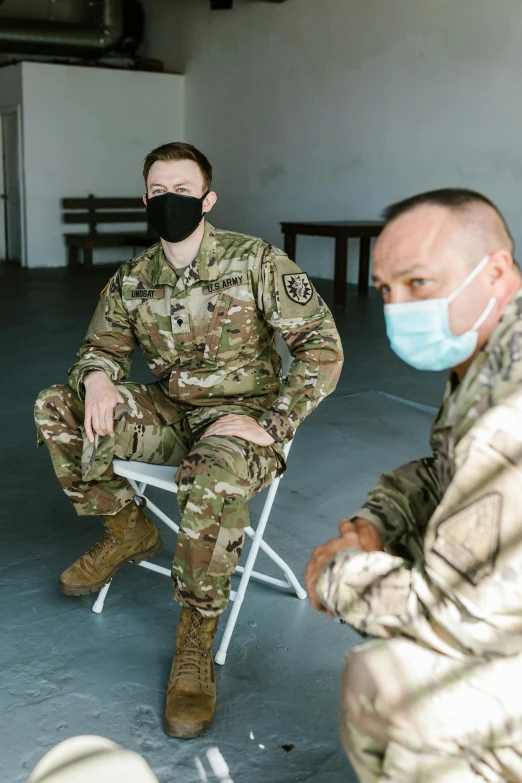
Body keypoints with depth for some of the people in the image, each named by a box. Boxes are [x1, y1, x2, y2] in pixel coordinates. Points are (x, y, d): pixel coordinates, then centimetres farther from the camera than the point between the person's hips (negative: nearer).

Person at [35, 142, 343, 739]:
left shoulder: (256, 261, -9)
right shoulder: (132, 279, 5)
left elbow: (322, 346, -11)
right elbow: (103, 346, 12)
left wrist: (269, 423, -23)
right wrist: (96, 377, -16)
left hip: (238, 415, -5)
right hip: (168, 412, 5)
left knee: (214, 482, -39)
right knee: (55, 409, -14)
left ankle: (197, 637, -16)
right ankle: (128, 530, 6)